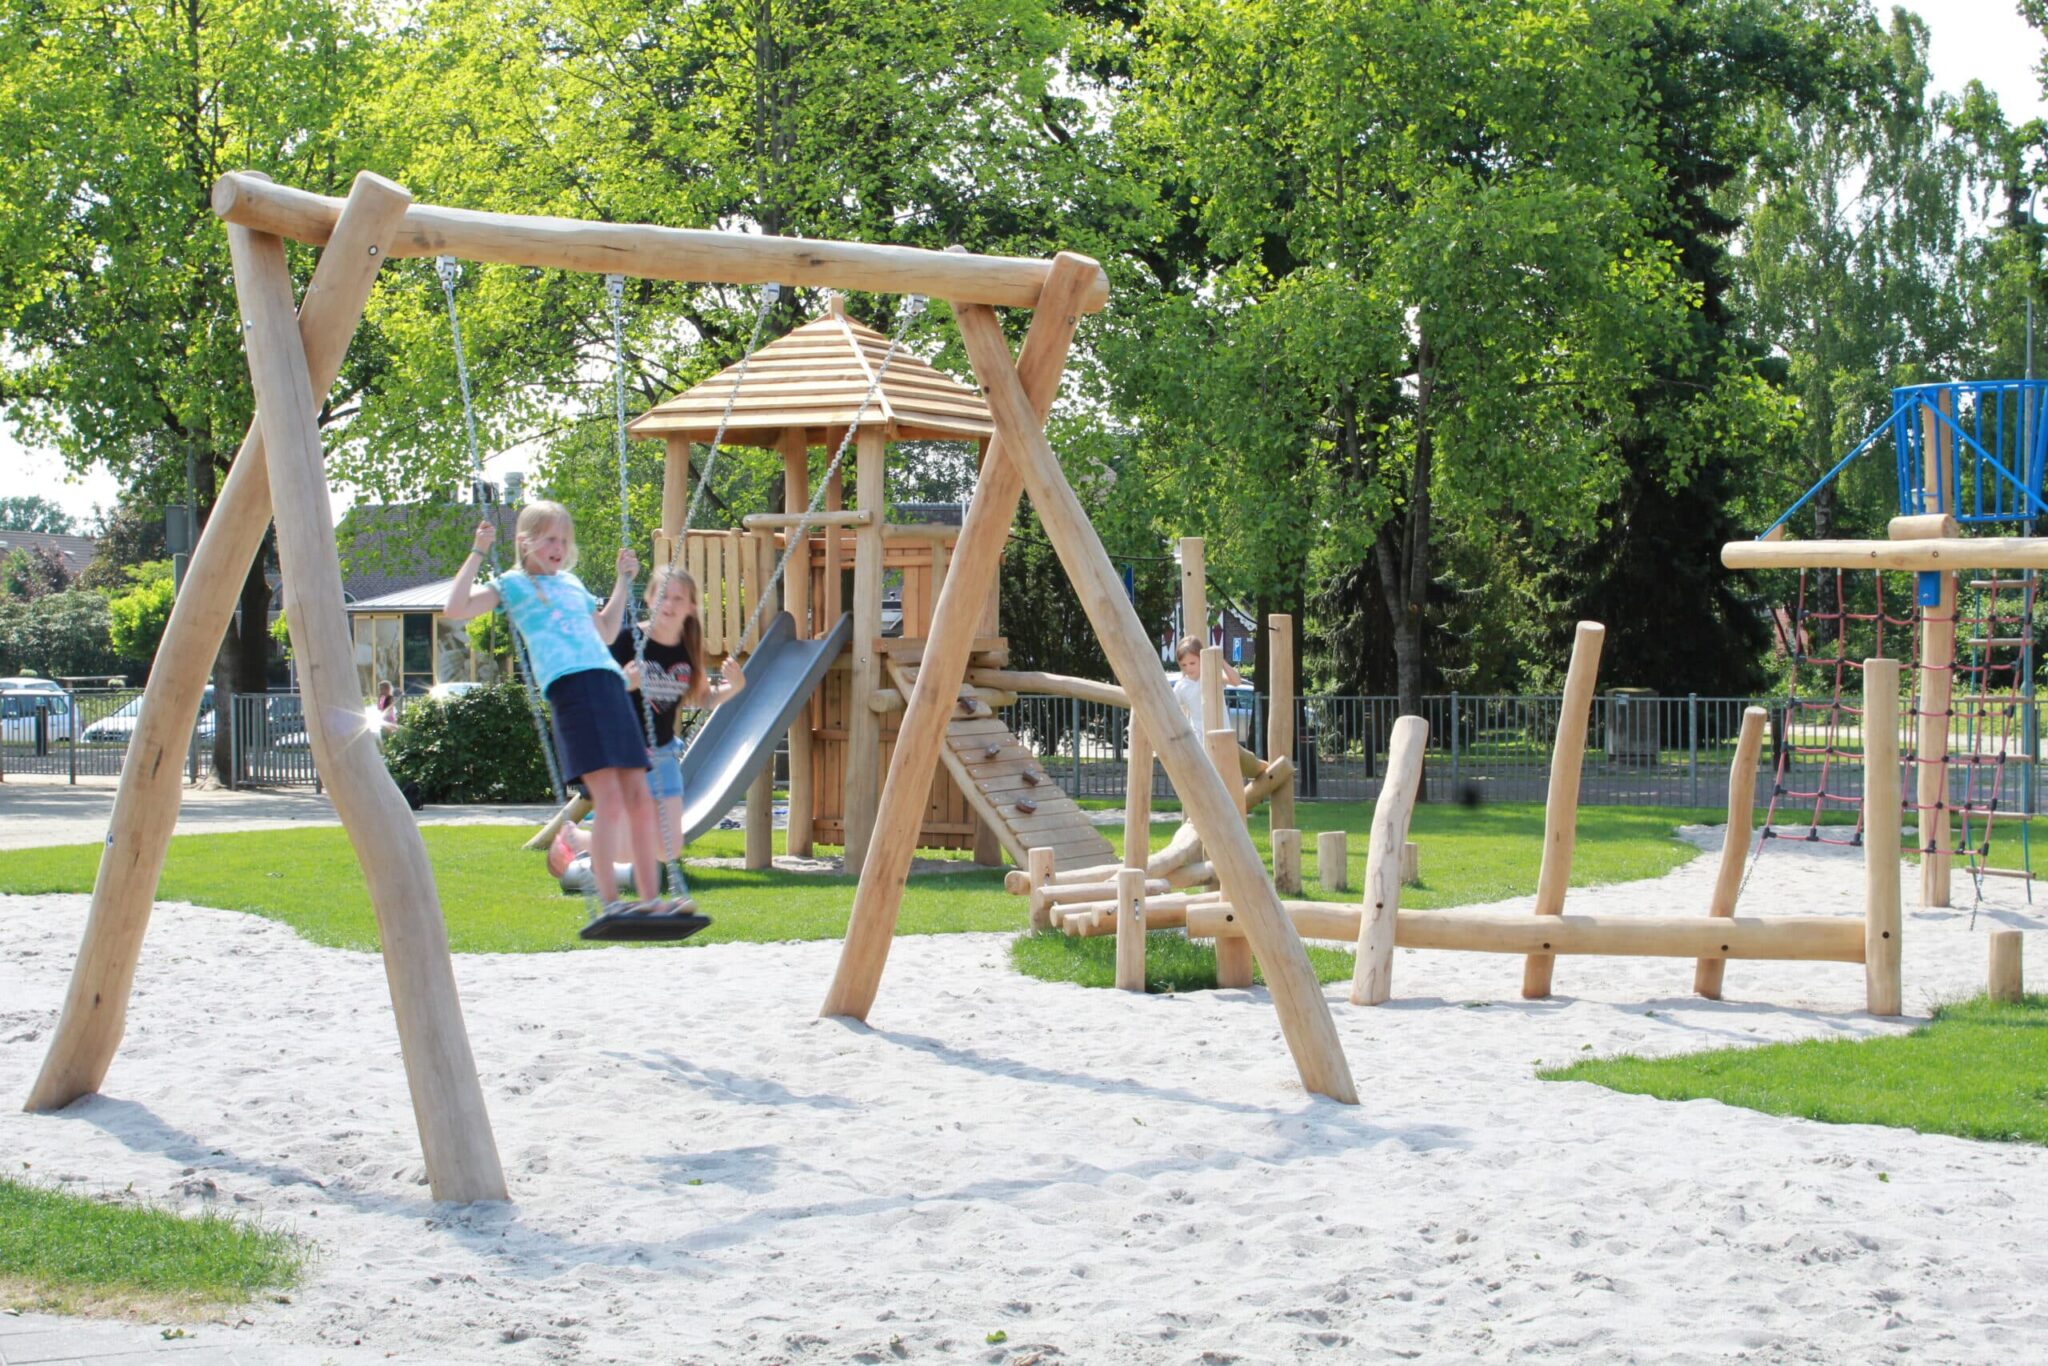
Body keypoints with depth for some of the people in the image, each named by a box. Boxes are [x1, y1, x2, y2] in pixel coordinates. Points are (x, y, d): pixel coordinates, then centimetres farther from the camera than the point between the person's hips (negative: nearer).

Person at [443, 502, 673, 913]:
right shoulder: (514, 584, 10)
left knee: (639, 798, 1)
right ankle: (609, 903, -10)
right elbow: (456, 609, -3)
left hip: (610, 683, 7)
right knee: (609, 799, -15)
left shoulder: (572, 583, 28)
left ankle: (650, 898, 6)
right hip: (570, 688, -7)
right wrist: (478, 554, 0)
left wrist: (624, 579, 39)